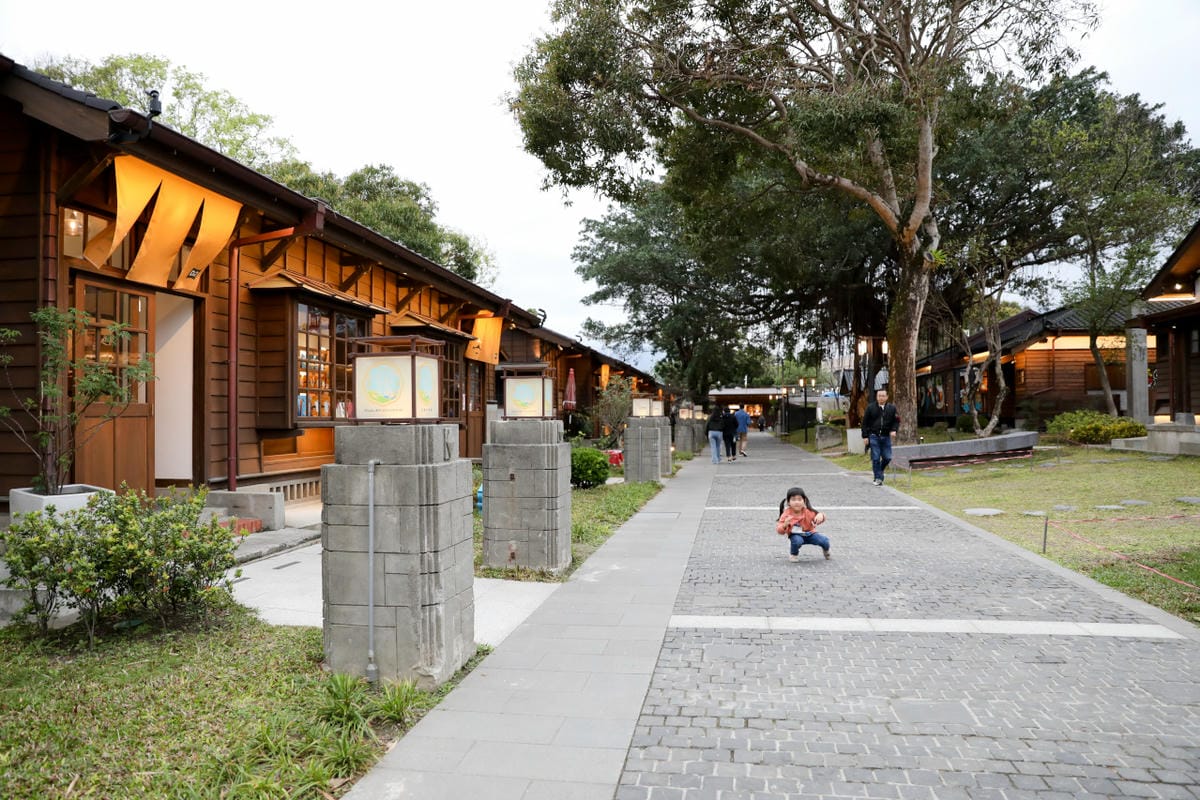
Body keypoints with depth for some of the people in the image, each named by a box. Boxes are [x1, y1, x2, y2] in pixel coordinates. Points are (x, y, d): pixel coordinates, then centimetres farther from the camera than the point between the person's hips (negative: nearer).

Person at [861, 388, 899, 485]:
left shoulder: (892, 408, 5)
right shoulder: (870, 408, 0)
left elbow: (896, 421, 10)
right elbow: (865, 422, 2)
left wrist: (894, 430, -10)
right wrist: (865, 436, -3)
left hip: (886, 437, 2)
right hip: (874, 436, -2)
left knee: (887, 458, 0)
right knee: (876, 458, -3)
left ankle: (879, 471, 27)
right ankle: (878, 478, 6)